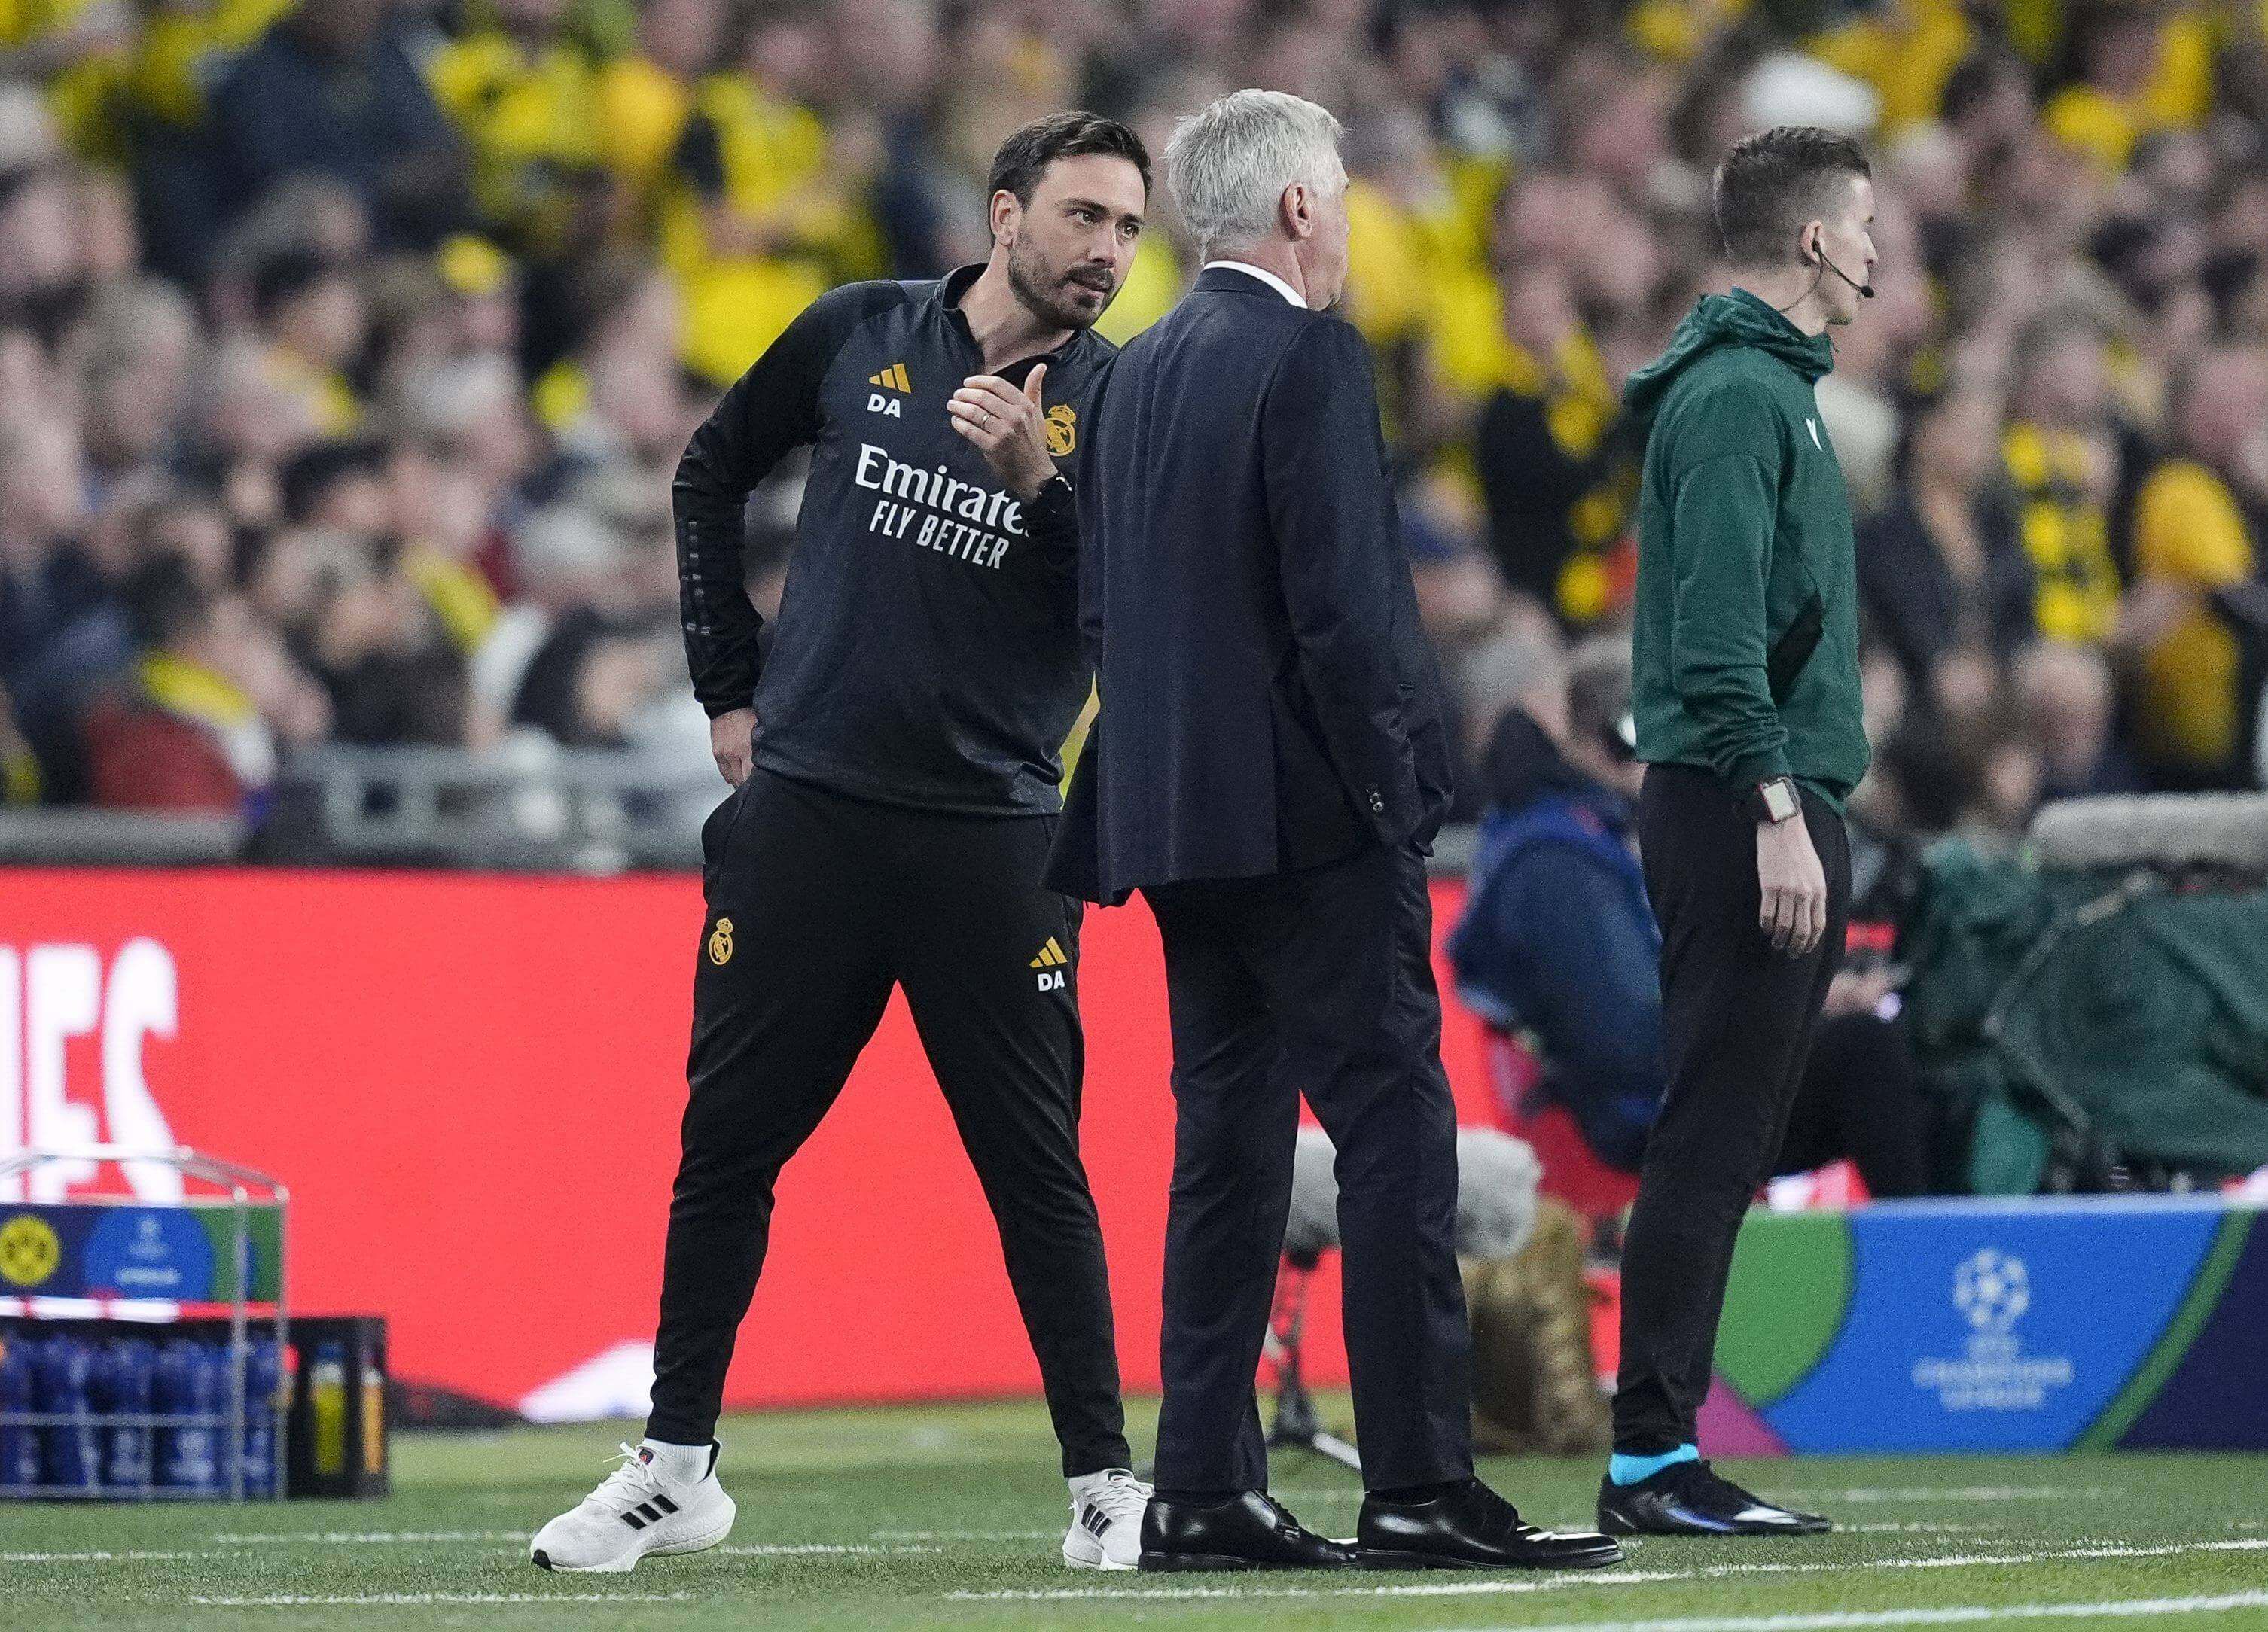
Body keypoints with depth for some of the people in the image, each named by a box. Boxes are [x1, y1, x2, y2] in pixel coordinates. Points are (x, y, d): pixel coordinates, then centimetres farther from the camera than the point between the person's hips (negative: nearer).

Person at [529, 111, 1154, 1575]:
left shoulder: (1118, 401, 0)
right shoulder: (860, 337, 4)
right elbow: (713, 475, 19)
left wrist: (1038, 483, -23)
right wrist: (730, 685, 14)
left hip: (995, 835, -1)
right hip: (805, 809, 2)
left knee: (1037, 1165, -1)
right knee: (728, 1145, 6)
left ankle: (1105, 1483, 6)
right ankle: (676, 1469, 16)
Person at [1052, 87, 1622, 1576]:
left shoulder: (1139, 374, 13)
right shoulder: (1310, 360, -12)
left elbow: (1106, 608, 16)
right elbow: (1344, 602, -18)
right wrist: (1400, 788, -12)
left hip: (1173, 817, 8)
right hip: (1304, 817, -8)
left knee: (1228, 1144, 10)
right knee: (1395, 1135, -6)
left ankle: (1206, 1492, 7)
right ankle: (1422, 1486, -9)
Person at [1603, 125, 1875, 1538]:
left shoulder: (1771, 389, 20)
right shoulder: (1734, 396, -12)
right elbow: (1716, 627, -19)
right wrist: (1774, 809, -24)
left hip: (1775, 811, 10)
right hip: (1745, 800, -10)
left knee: (1729, 1144, 9)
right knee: (1713, 1141, -10)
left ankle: (1661, 1446, 11)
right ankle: (1652, 1458, -9)